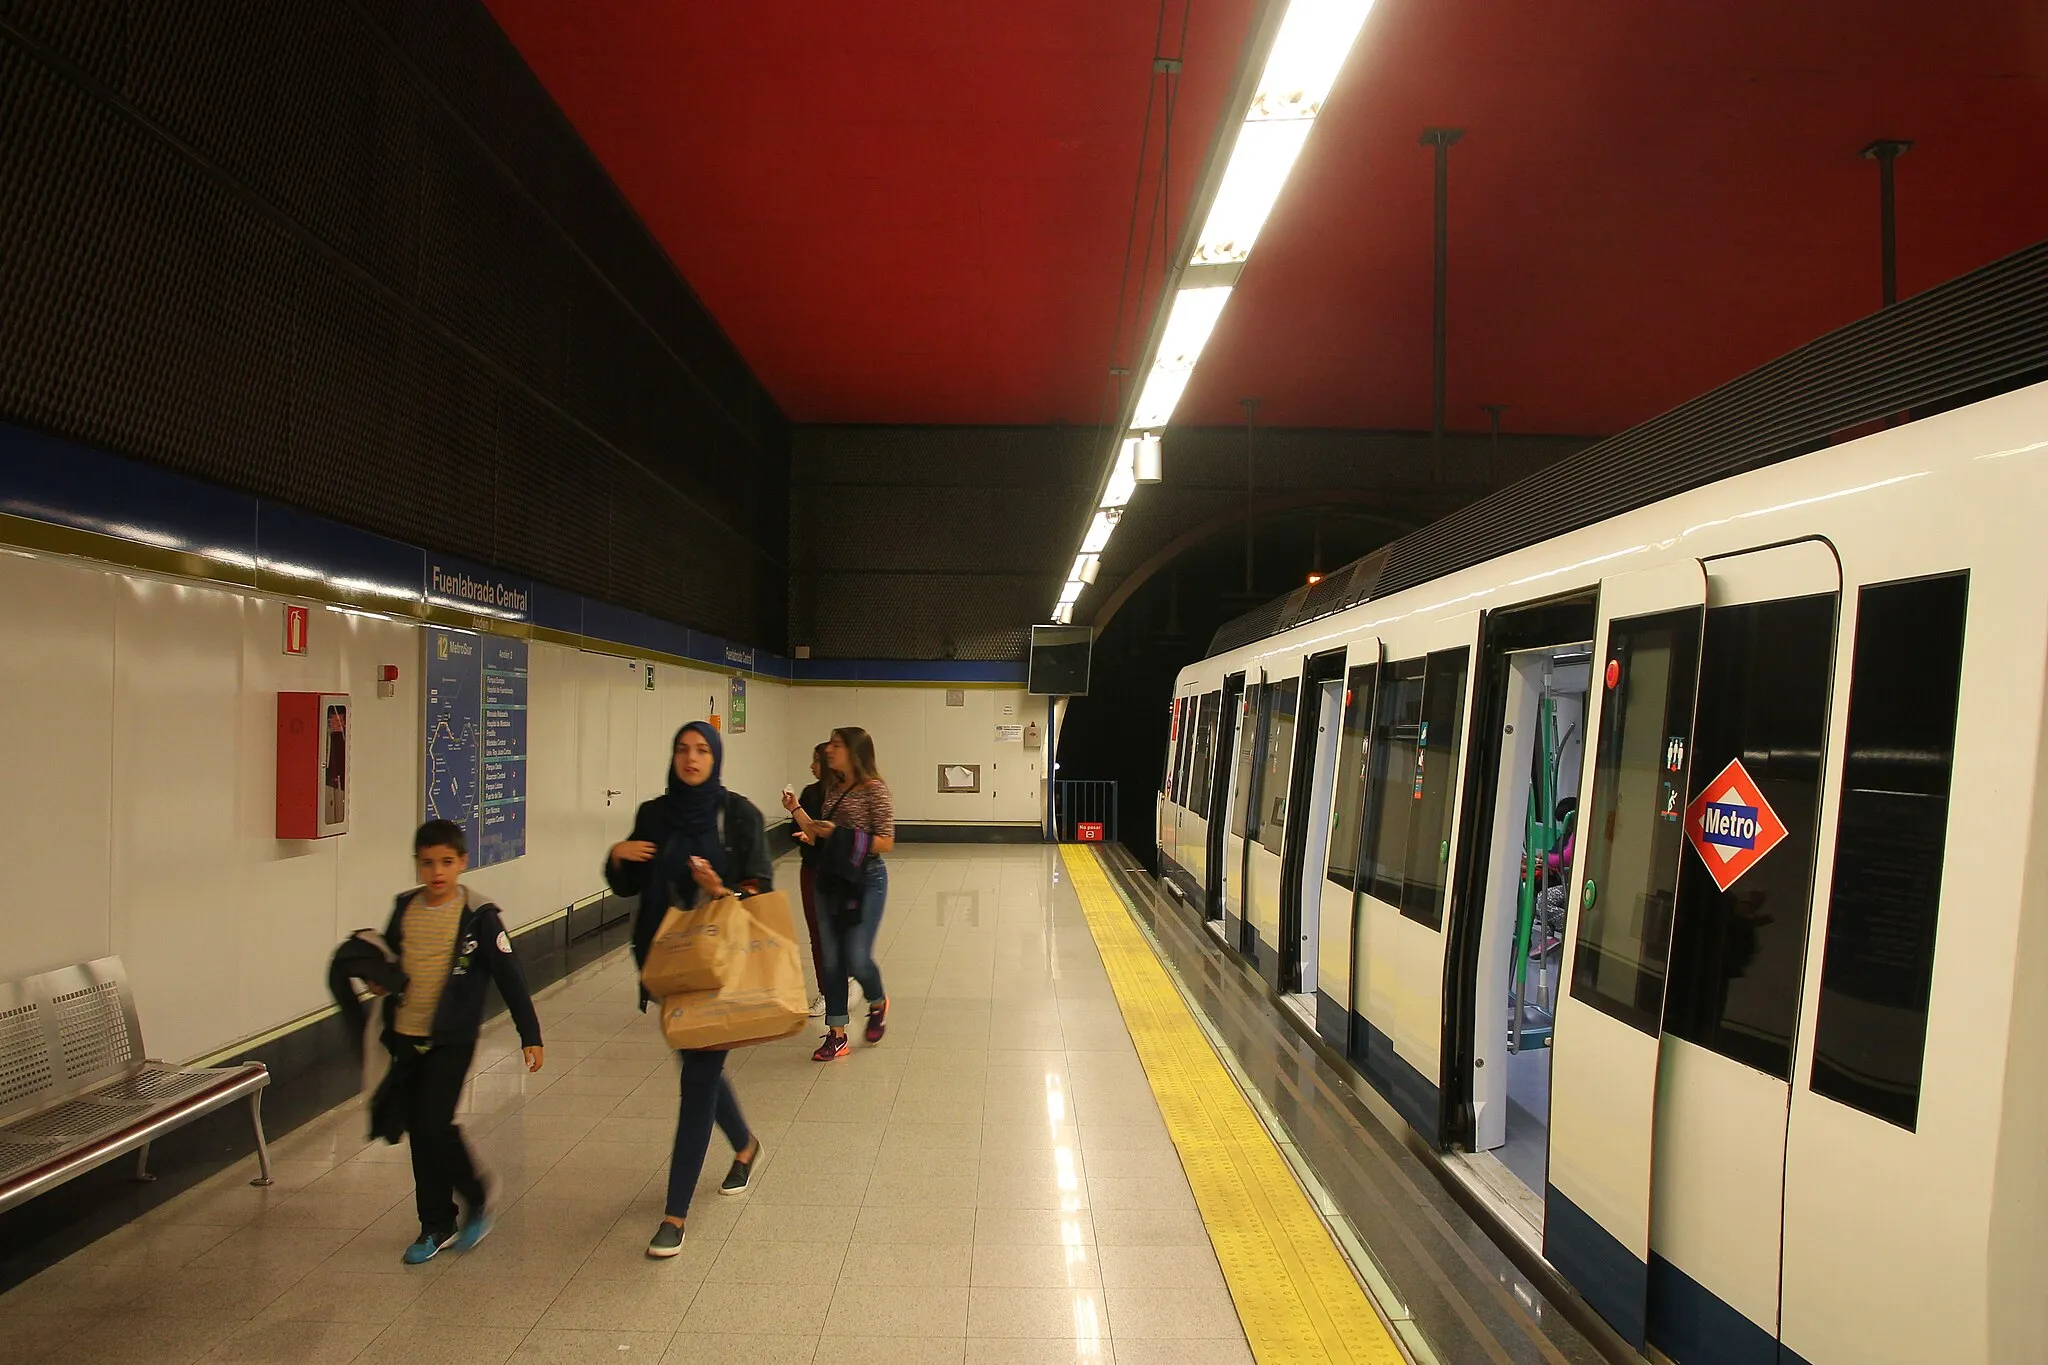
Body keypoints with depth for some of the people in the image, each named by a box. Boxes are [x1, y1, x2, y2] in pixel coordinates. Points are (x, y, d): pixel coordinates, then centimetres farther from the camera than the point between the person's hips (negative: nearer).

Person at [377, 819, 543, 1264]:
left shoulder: (478, 915, -10)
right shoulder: (404, 908, 3)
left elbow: (510, 977, -9)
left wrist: (530, 1035, -11)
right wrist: (378, 981, -2)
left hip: (452, 1040, -5)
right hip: (404, 1036, 5)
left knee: (434, 1125, -12)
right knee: (418, 1132, 11)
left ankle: (476, 1200, 13)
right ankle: (437, 1226, 26)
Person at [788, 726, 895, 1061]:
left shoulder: (874, 789, -11)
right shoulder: (833, 790, 10)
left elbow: (885, 842, -15)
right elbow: (820, 837, 13)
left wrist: (839, 834, -19)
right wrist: (797, 811, 3)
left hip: (865, 880, -7)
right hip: (829, 879, 7)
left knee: (856, 959, -4)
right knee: (830, 961, 7)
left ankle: (878, 1003, 28)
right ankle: (836, 1035, 16)